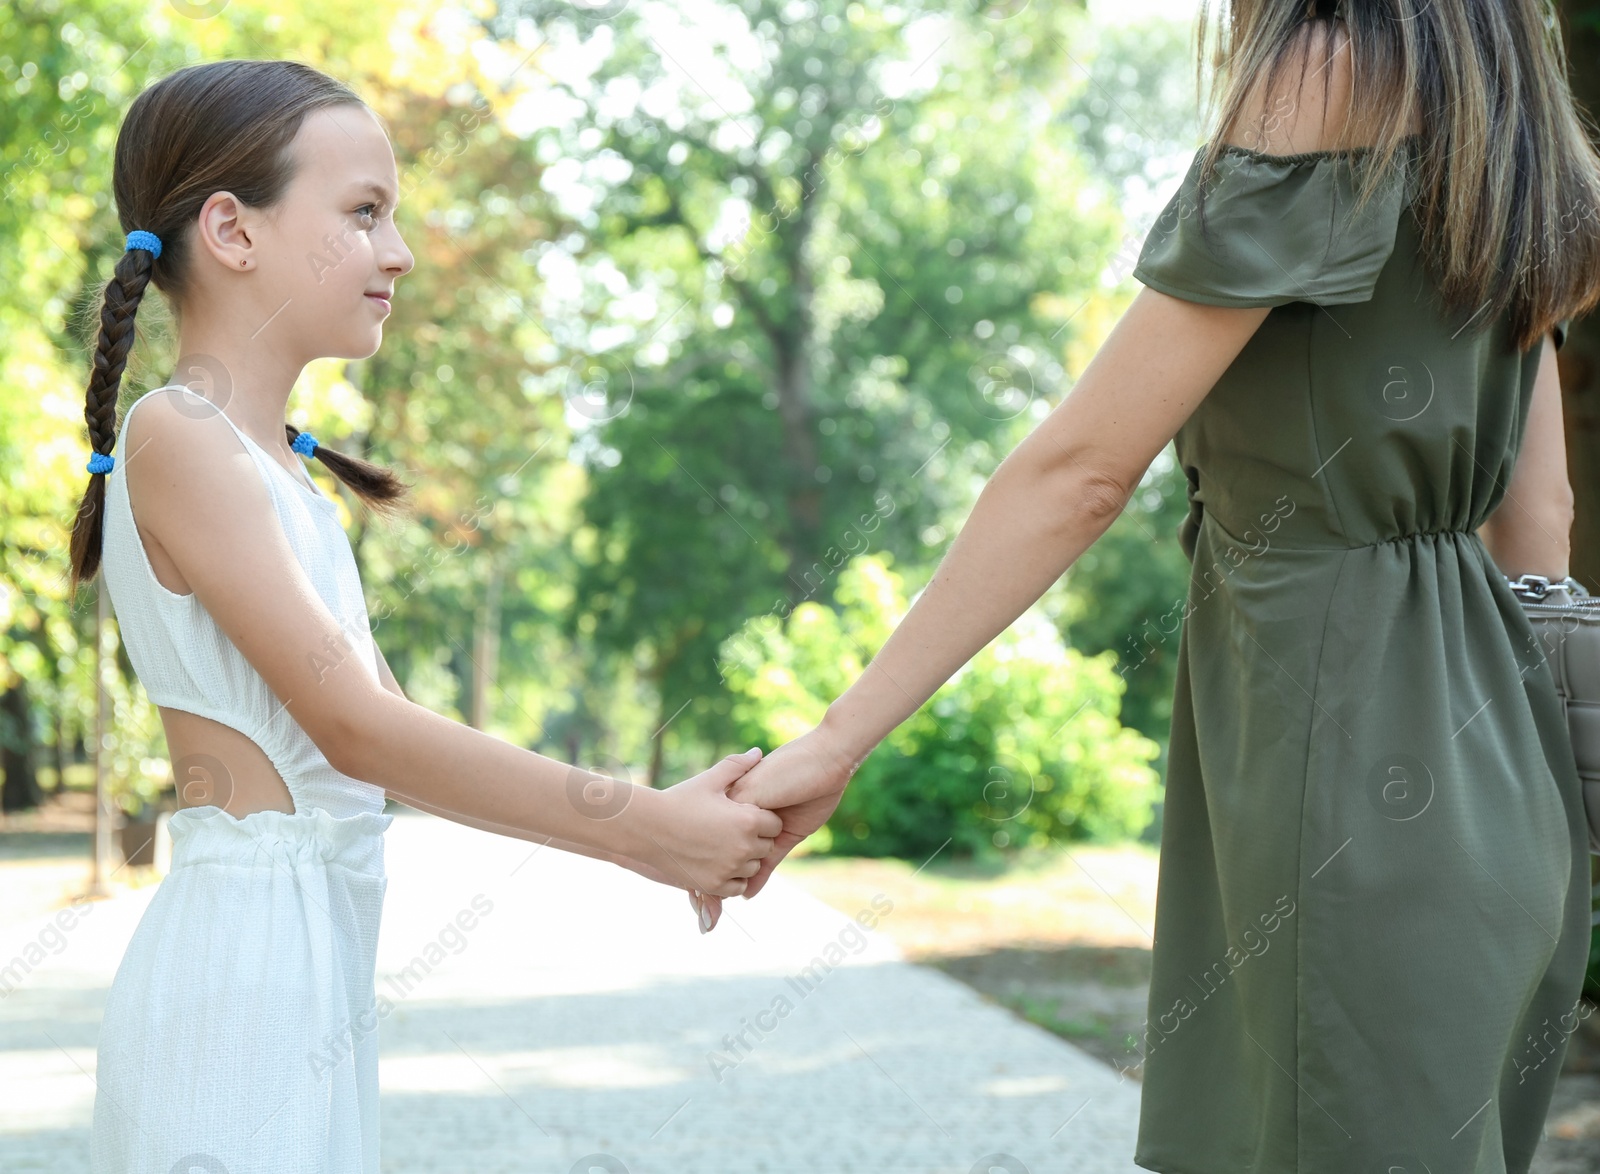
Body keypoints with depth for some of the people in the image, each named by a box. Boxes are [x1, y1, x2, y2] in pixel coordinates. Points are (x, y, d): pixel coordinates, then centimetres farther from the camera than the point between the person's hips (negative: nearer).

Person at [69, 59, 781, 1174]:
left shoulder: (282, 469, 16)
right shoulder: (178, 437, -12)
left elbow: (391, 731, 15)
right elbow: (350, 724, -18)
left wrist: (638, 832, 8)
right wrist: (642, 823, -16)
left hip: (315, 959, 9)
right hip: (240, 956, -9)